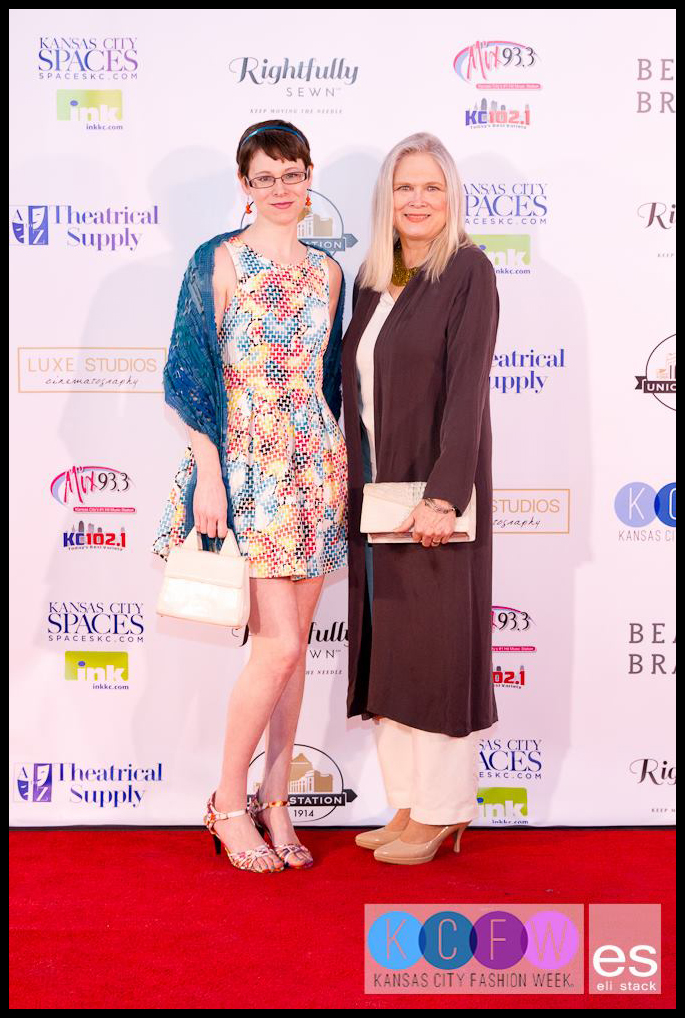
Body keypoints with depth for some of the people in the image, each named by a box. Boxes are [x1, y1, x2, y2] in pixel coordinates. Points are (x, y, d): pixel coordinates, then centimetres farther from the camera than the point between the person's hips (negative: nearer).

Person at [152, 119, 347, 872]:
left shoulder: (325, 271, 13)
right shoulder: (219, 260, -2)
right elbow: (192, 372, -6)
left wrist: (338, 467, 13)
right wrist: (208, 472, -13)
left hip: (315, 468, 5)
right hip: (246, 469, -5)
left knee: (293, 644, 7)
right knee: (278, 645, -10)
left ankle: (275, 803, 19)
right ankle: (229, 804, 9)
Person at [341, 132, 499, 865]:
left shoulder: (467, 271, -8)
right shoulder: (372, 281, 13)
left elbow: (466, 388, -16)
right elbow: (358, 389, 14)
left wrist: (443, 496, -23)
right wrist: (352, 488, 9)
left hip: (433, 486, -7)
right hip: (375, 489, 7)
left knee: (435, 644, -1)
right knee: (388, 647, 10)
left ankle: (442, 810, 12)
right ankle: (409, 802, 21)